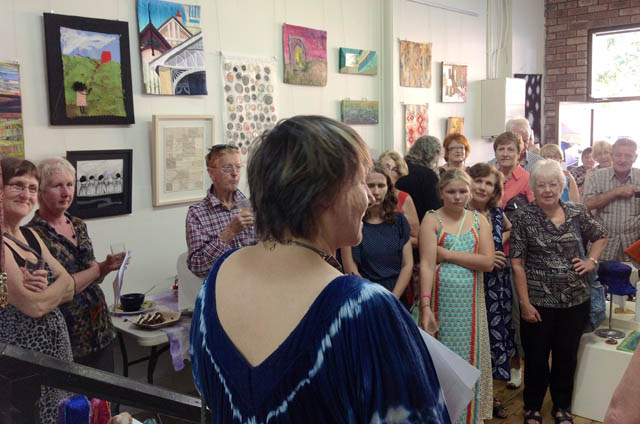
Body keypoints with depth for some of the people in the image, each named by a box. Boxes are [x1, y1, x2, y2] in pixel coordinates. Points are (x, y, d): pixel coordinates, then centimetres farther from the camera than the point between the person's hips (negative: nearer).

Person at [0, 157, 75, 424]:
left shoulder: (29, 235, 8)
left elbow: (69, 291, 4)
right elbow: (35, 306, -20)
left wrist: (43, 288, -15)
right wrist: (59, 282, -3)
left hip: (56, 345, 8)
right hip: (21, 349, -8)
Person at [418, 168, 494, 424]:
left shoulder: (479, 220, 7)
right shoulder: (432, 219, -2)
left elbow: (488, 262, -5)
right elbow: (426, 264, -11)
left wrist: (447, 254, -10)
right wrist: (425, 306, -19)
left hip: (471, 300, 3)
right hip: (441, 297, -3)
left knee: (471, 355, 11)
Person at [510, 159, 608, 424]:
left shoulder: (577, 212, 0)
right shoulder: (524, 217, -9)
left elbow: (600, 236, 19)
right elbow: (517, 263, -10)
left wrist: (592, 261, 2)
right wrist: (525, 303, -13)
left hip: (576, 300, 3)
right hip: (538, 302, -3)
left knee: (567, 357, 15)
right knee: (536, 358, 9)